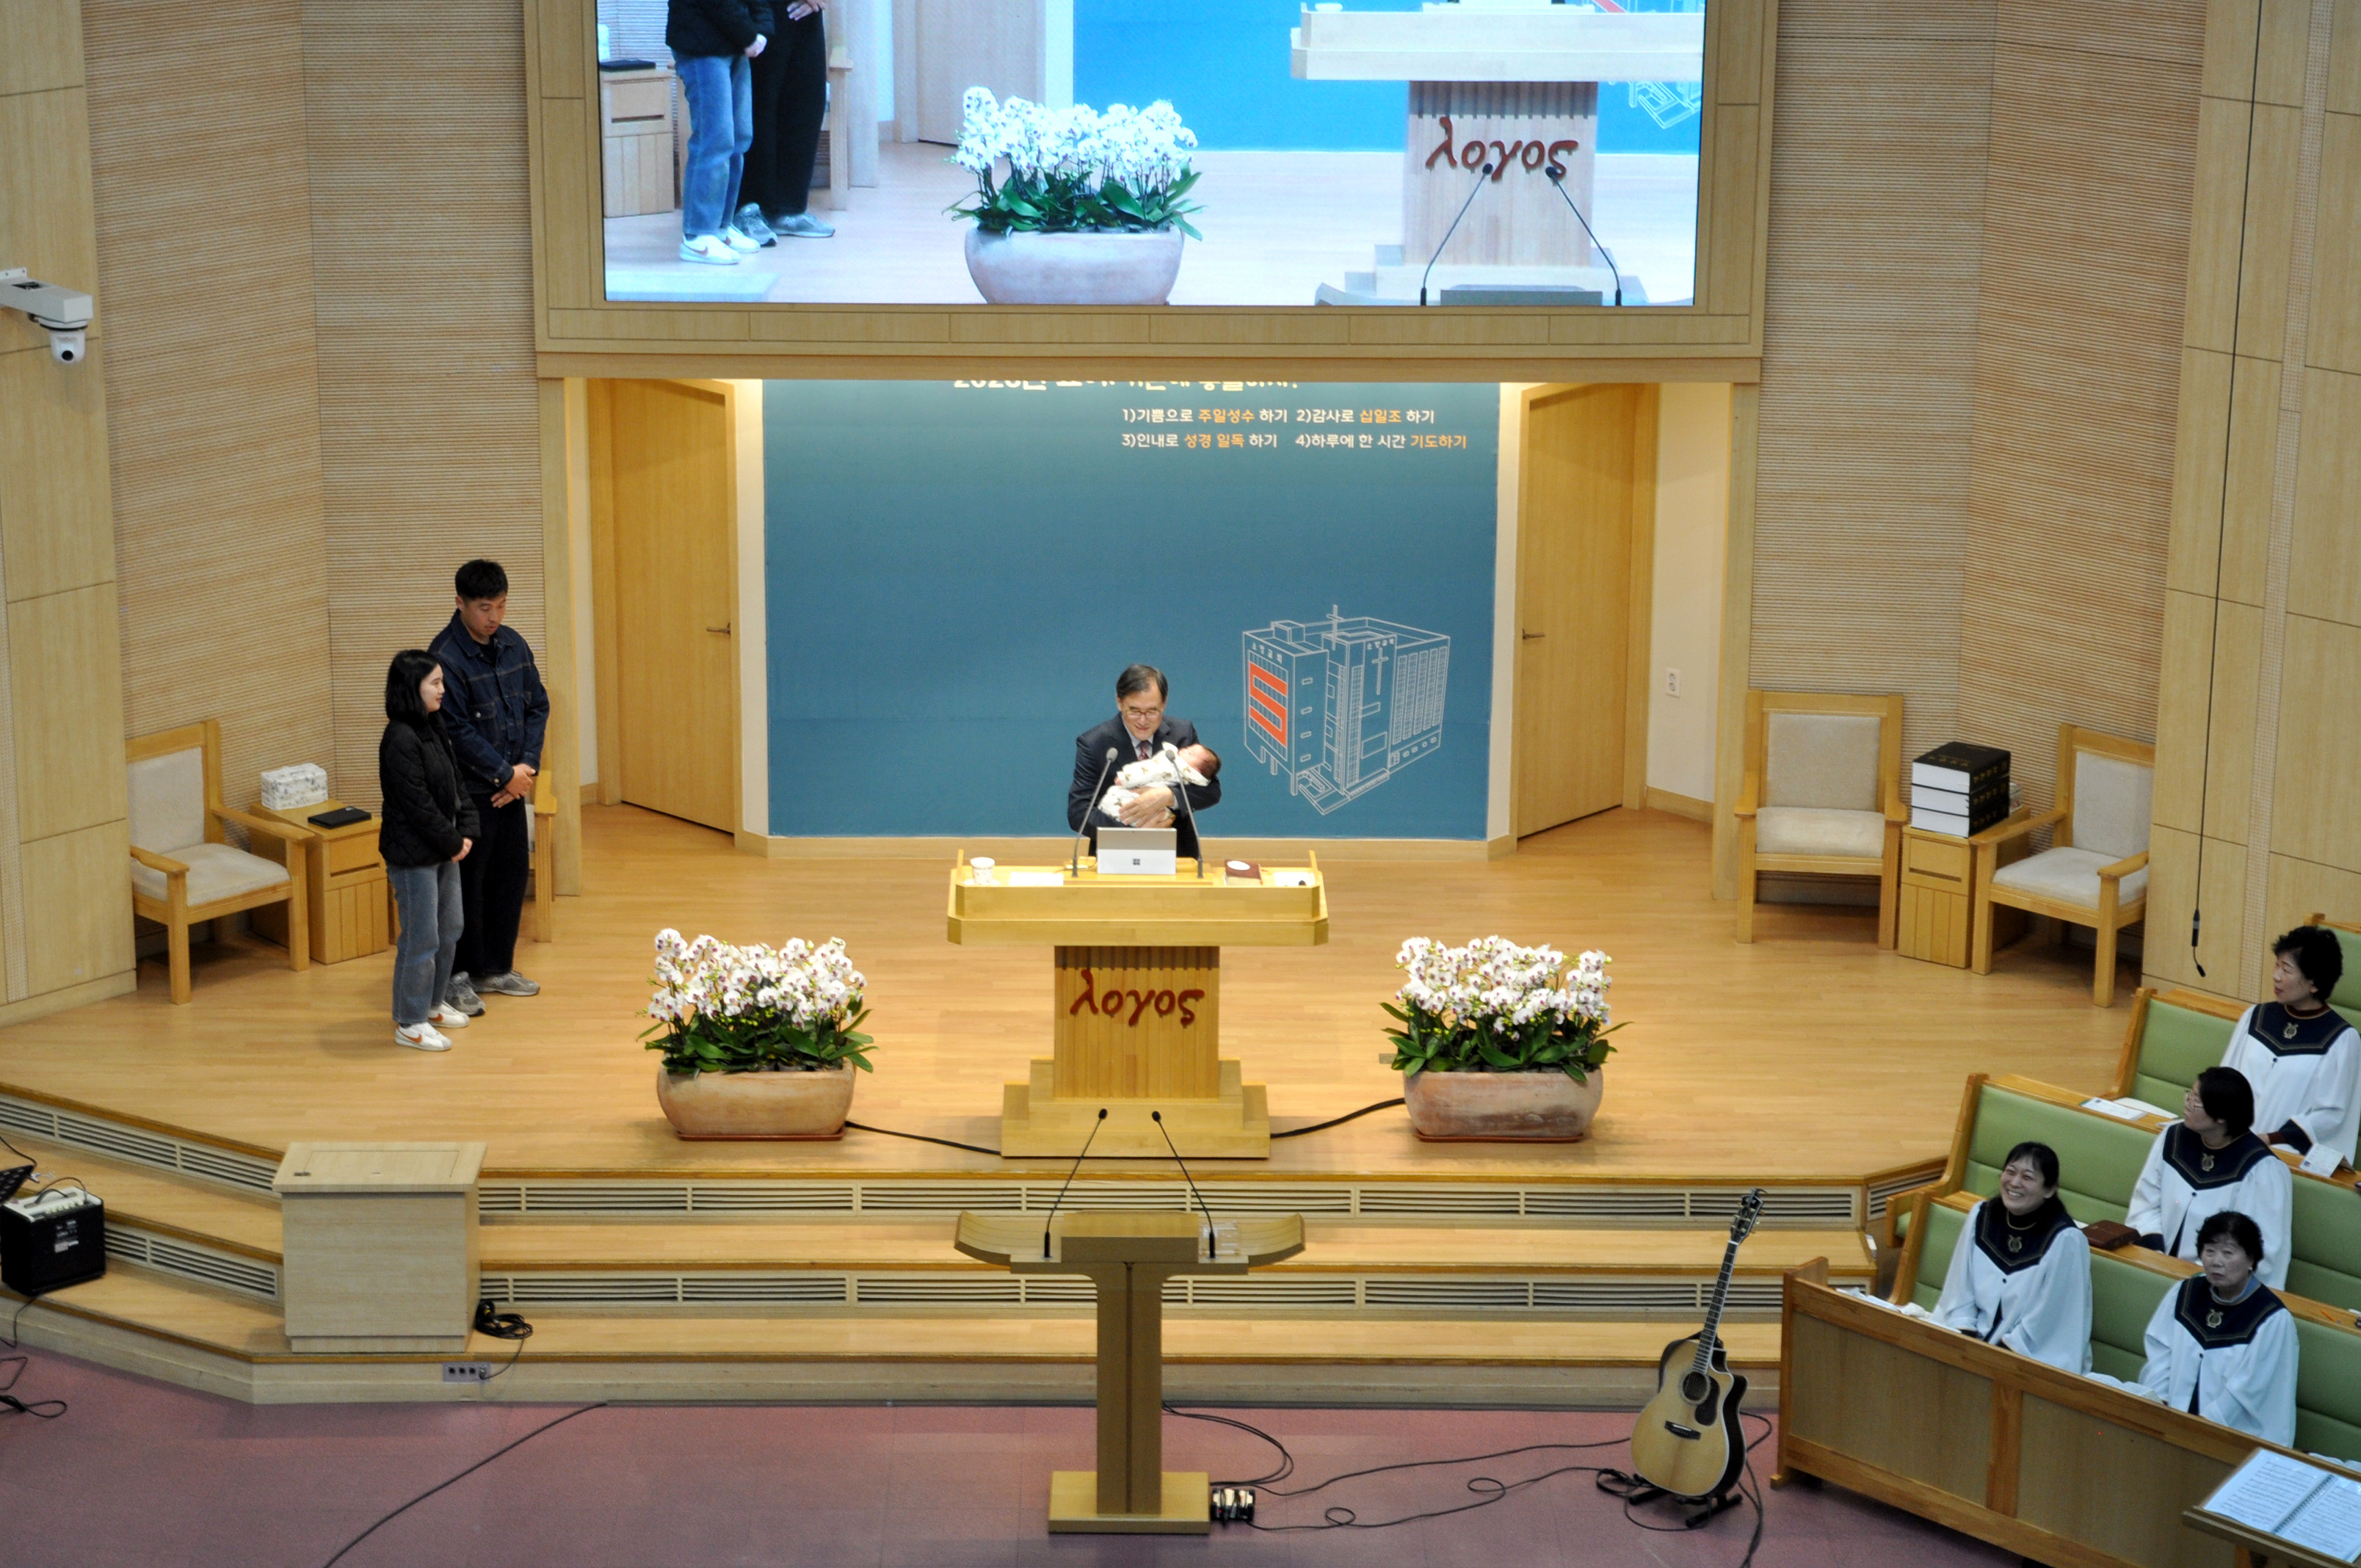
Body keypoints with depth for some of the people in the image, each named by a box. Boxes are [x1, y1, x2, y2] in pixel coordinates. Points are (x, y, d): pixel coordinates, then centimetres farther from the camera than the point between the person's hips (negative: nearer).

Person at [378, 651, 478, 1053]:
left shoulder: (434, 729, 8)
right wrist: (452, 842, -14)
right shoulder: (400, 739, -21)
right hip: (412, 854, -10)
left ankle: (432, 1003, 35)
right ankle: (410, 1023, 9)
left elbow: (455, 786, 11)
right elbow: (418, 804, -22)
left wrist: (466, 832, 0)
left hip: (444, 850, 10)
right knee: (421, 939, -2)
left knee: (449, 929, 19)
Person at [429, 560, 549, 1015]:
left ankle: (496, 968, 26)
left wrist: (527, 765, -3)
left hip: (513, 785, 7)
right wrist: (506, 774, -14)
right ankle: (458, 976, 10)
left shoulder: (512, 644, 5)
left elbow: (538, 705, 10)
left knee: (511, 874, 13)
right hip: (470, 789, -7)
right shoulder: (446, 656, -17)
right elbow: (458, 731, -19)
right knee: (466, 883, 0)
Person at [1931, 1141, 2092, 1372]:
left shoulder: (2066, 1240, -14)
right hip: (1980, 1339, 6)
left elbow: (2044, 1323, -13)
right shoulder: (1981, 1216, 3)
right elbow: (1960, 1293, 6)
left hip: (2038, 1357, -5)